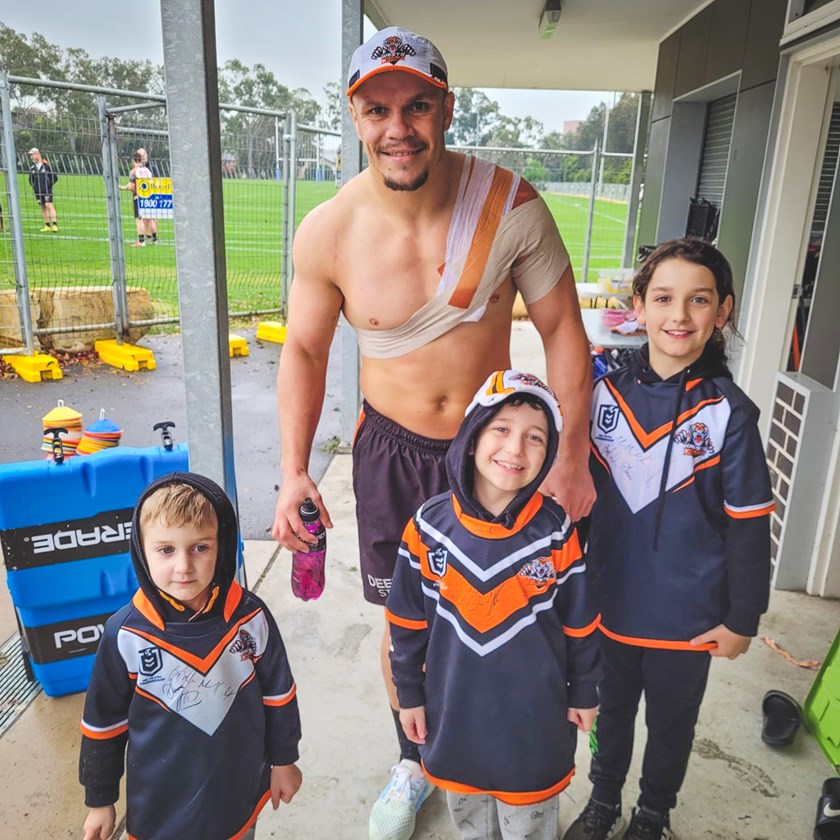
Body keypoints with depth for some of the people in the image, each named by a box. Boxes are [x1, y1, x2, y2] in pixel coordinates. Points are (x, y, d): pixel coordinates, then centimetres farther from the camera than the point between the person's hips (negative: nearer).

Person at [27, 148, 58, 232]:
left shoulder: (46, 165, -7)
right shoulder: (32, 166, 9)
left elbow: (55, 177, -5)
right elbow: (30, 178, 22)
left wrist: (48, 185, -8)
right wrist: (33, 186, 9)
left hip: (47, 190, -6)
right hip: (38, 191, 6)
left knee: (49, 205, -15)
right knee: (42, 207, 7)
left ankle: (55, 225, -19)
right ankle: (47, 226, 11)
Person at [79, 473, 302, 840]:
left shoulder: (250, 617, -18)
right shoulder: (125, 634, -20)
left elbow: (277, 695, -3)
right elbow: (103, 722, -6)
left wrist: (283, 760, 7)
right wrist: (100, 800, 4)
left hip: (241, 791, 1)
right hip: (160, 806, -1)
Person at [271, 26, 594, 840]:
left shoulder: (511, 204, -17)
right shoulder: (327, 232, -14)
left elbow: (561, 329, -9)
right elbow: (304, 351, -1)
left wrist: (573, 458, -10)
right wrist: (294, 470, -9)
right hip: (392, 450, 1)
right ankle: (413, 761, 45)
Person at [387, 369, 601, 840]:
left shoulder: (557, 532, -17)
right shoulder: (429, 526, -16)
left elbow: (579, 623, -5)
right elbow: (407, 620, -4)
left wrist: (584, 693, 3)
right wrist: (409, 693, 1)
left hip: (534, 714, -1)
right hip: (454, 709, 2)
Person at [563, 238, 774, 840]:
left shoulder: (728, 413, -16)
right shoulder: (608, 390, -8)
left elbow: (749, 525, -10)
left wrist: (742, 620, -5)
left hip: (688, 616, -2)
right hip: (610, 602, 2)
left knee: (671, 723, 21)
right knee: (611, 709, 23)